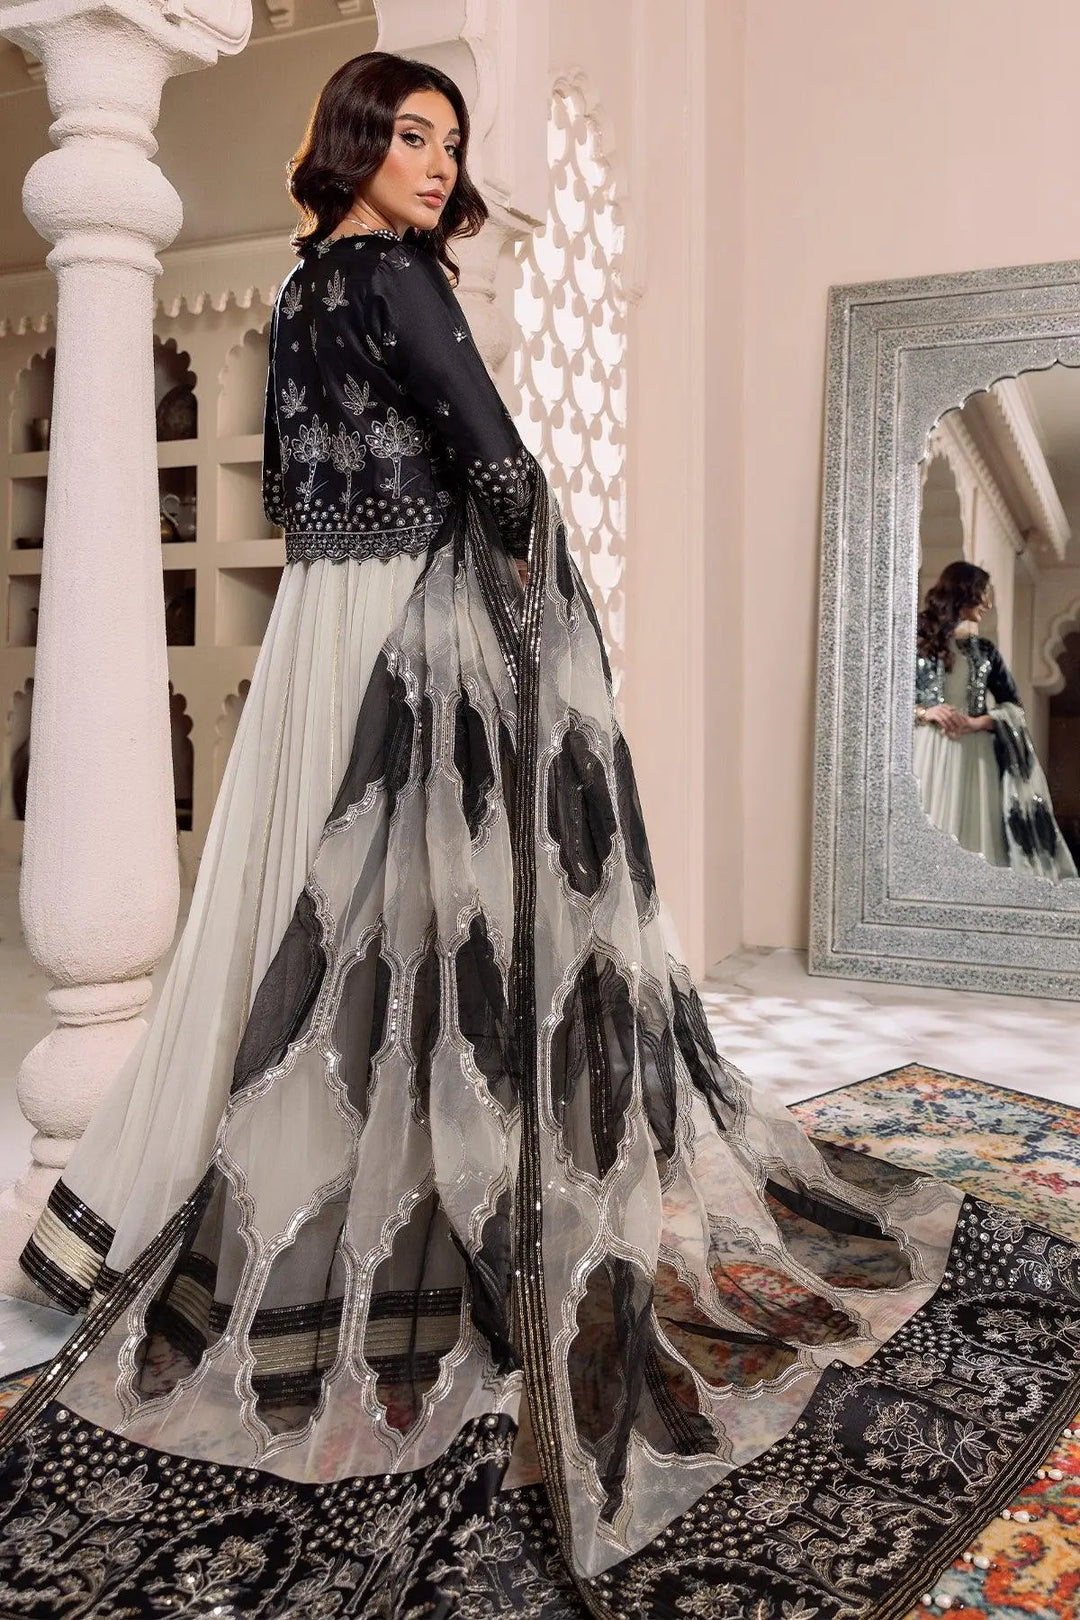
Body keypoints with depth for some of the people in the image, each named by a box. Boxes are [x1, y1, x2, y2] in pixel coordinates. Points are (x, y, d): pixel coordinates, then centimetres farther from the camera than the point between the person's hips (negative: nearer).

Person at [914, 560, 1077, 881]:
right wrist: (923, 712, -14)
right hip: (927, 751, -4)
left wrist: (977, 722, -4)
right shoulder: (916, 638, 4)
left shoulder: (984, 649, 15)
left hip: (973, 755, 4)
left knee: (974, 835, -3)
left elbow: (1015, 706, 14)